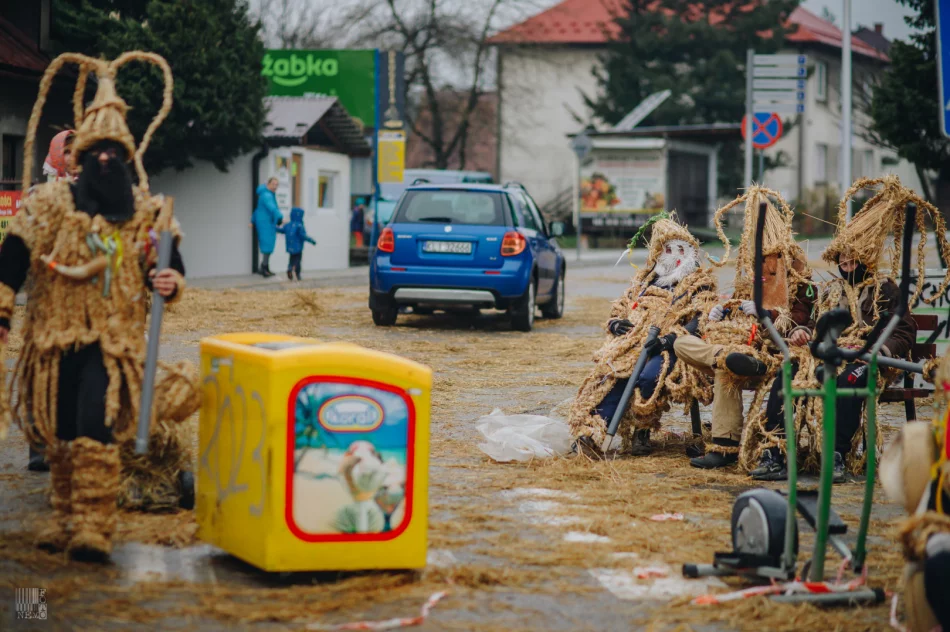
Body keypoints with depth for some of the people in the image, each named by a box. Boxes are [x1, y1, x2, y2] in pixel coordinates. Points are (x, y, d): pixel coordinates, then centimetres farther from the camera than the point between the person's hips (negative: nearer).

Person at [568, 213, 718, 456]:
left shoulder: (700, 282, 11)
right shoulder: (644, 279, 28)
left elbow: (701, 319, -5)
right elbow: (618, 309, 29)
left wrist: (673, 338, -21)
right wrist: (617, 323, 3)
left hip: (672, 349, -4)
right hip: (633, 343, 4)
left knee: (649, 376, -37)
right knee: (613, 376, -29)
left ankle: (641, 433, -21)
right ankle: (593, 429, -42)